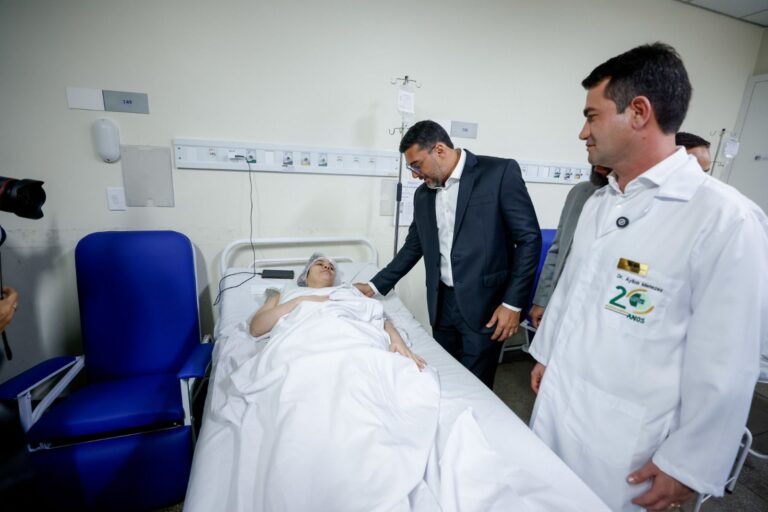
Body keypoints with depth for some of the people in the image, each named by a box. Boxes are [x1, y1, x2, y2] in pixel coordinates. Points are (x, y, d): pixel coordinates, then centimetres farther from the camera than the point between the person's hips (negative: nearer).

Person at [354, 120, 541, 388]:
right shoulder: (423, 194, 9)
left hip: (484, 304, -5)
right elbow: (413, 246, 16)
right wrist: (376, 285, 11)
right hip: (442, 304, 5)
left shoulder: (500, 172, -9)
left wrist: (513, 303, -12)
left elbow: (529, 238, -9)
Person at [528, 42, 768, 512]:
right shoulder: (598, 203, 4)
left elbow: (725, 368, -16)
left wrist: (686, 464, -10)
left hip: (622, 437, -6)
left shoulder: (726, 218, -19)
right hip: (556, 404, 7)